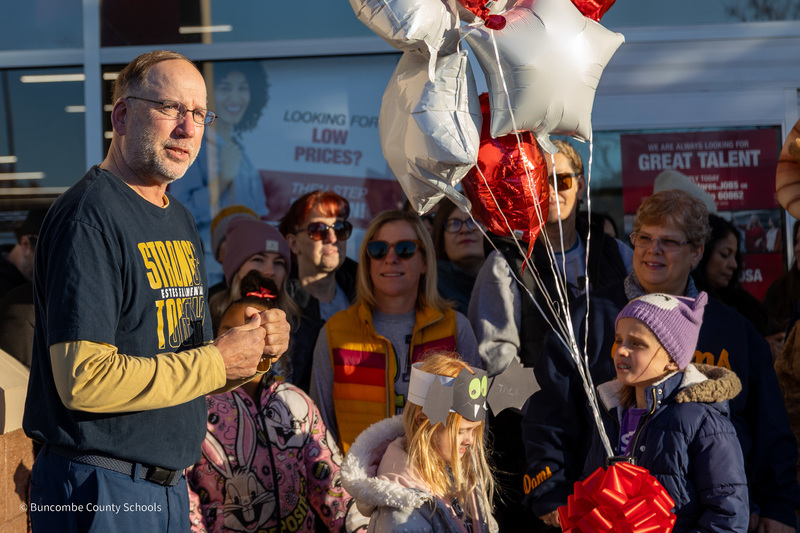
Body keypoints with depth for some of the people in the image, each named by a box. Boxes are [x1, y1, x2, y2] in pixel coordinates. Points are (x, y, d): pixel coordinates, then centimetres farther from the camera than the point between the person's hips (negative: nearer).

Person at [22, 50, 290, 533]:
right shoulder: (88, 217, -16)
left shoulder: (181, 223, 13)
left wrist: (256, 351, -2)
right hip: (98, 492, -9)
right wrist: (217, 362, -18)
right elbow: (83, 379, -25)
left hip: (171, 487, 9)